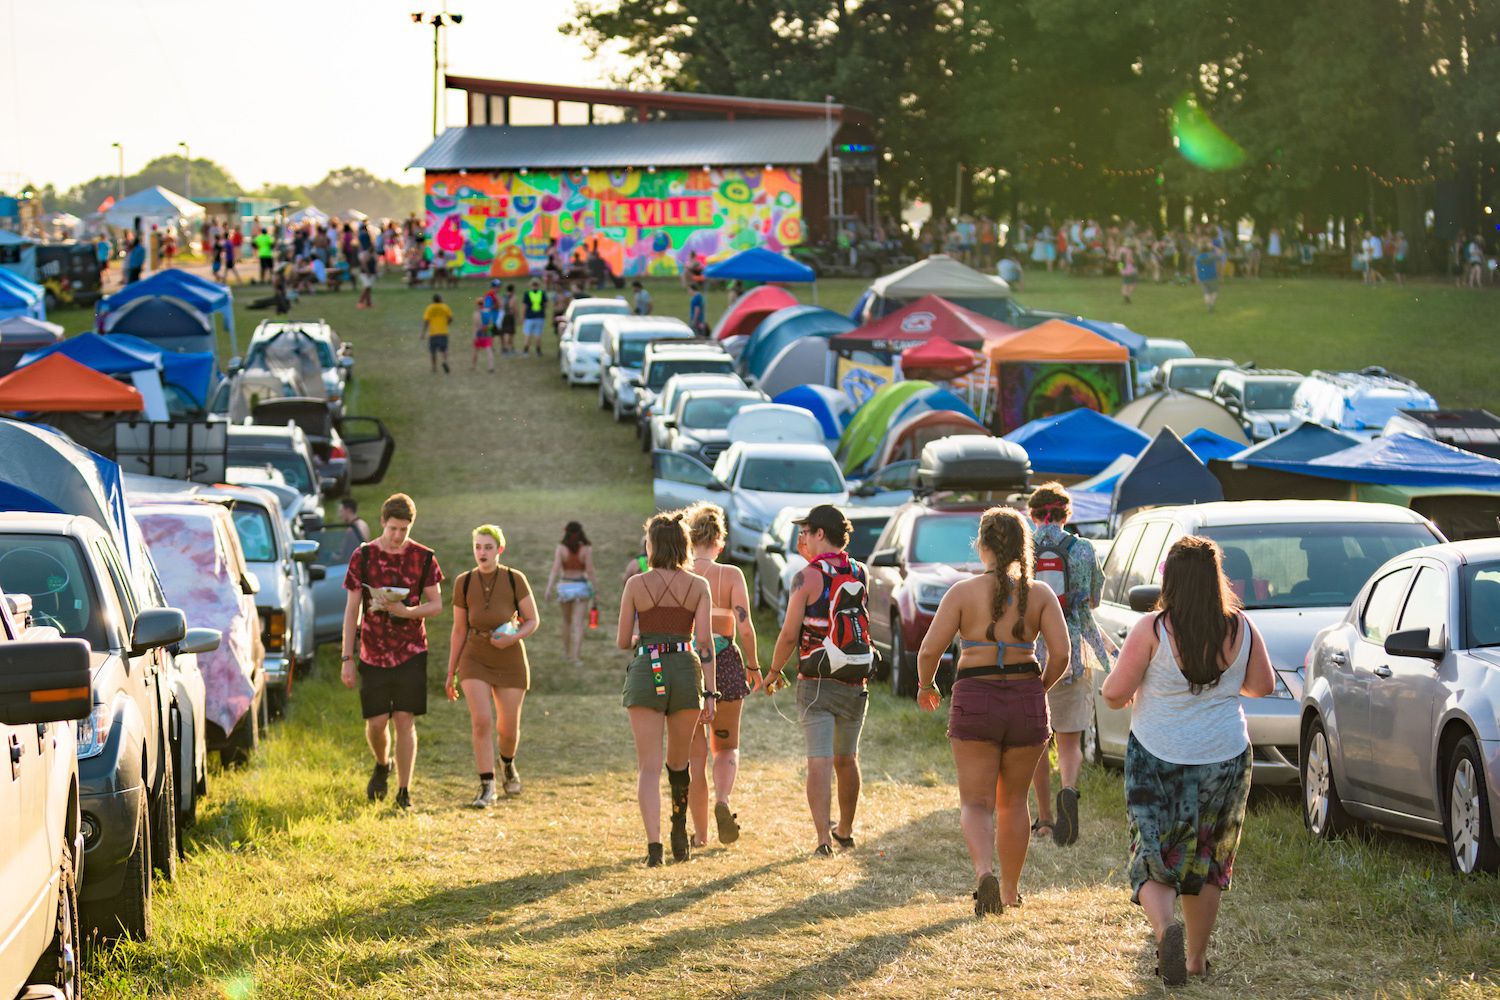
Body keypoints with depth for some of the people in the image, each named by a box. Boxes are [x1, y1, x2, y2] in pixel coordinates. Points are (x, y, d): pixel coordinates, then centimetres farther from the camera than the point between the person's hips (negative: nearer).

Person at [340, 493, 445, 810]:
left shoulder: (423, 558, -1)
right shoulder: (362, 557, -2)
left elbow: (436, 604, 4)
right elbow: (352, 610, 0)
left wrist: (407, 611, -18)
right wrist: (347, 658, -4)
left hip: (411, 653, 0)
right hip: (373, 652, 0)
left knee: (405, 721, -5)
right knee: (376, 722, -1)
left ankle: (404, 791, 1)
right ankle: (382, 765, 31)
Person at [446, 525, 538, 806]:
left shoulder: (515, 580, -10)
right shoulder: (463, 583, -6)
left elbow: (533, 620, -3)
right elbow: (459, 630, 2)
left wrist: (514, 637, -24)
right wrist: (451, 674, 5)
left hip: (510, 662, 0)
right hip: (475, 661, 0)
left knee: (508, 728, 7)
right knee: (481, 721, -18)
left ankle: (507, 762, 43)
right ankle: (487, 788, -9)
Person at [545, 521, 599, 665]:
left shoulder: (560, 548, -8)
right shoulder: (587, 549, -10)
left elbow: (555, 569, -17)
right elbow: (590, 571, -11)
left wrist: (549, 588, -20)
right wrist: (596, 588, 1)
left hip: (564, 587, 2)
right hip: (581, 587, -2)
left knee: (567, 621, 22)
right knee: (579, 624, 0)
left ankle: (567, 653, 33)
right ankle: (576, 657, -12)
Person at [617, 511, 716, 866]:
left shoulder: (636, 585, 0)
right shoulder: (698, 586, 3)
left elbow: (622, 640, 4)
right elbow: (704, 640, -4)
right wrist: (709, 693, -2)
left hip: (646, 673, -2)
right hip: (686, 672, 2)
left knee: (649, 766, -3)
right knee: (678, 762, 21)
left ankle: (654, 845, -16)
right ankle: (679, 836, 29)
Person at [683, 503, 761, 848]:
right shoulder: (730, 575, -5)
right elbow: (744, 626, -11)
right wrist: (753, 665, 2)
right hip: (724, 662, -1)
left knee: (695, 754, 11)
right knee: (726, 747, 17)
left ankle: (700, 832, 12)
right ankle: (723, 800, -12)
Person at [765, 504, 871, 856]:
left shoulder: (807, 577, -10)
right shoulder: (859, 574, 5)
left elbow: (789, 634, -12)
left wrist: (773, 672, 5)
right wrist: (812, 557, 23)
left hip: (816, 684, -5)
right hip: (855, 685, 5)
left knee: (820, 761, -7)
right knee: (846, 760, 19)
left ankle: (823, 838, -19)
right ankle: (845, 831, 33)